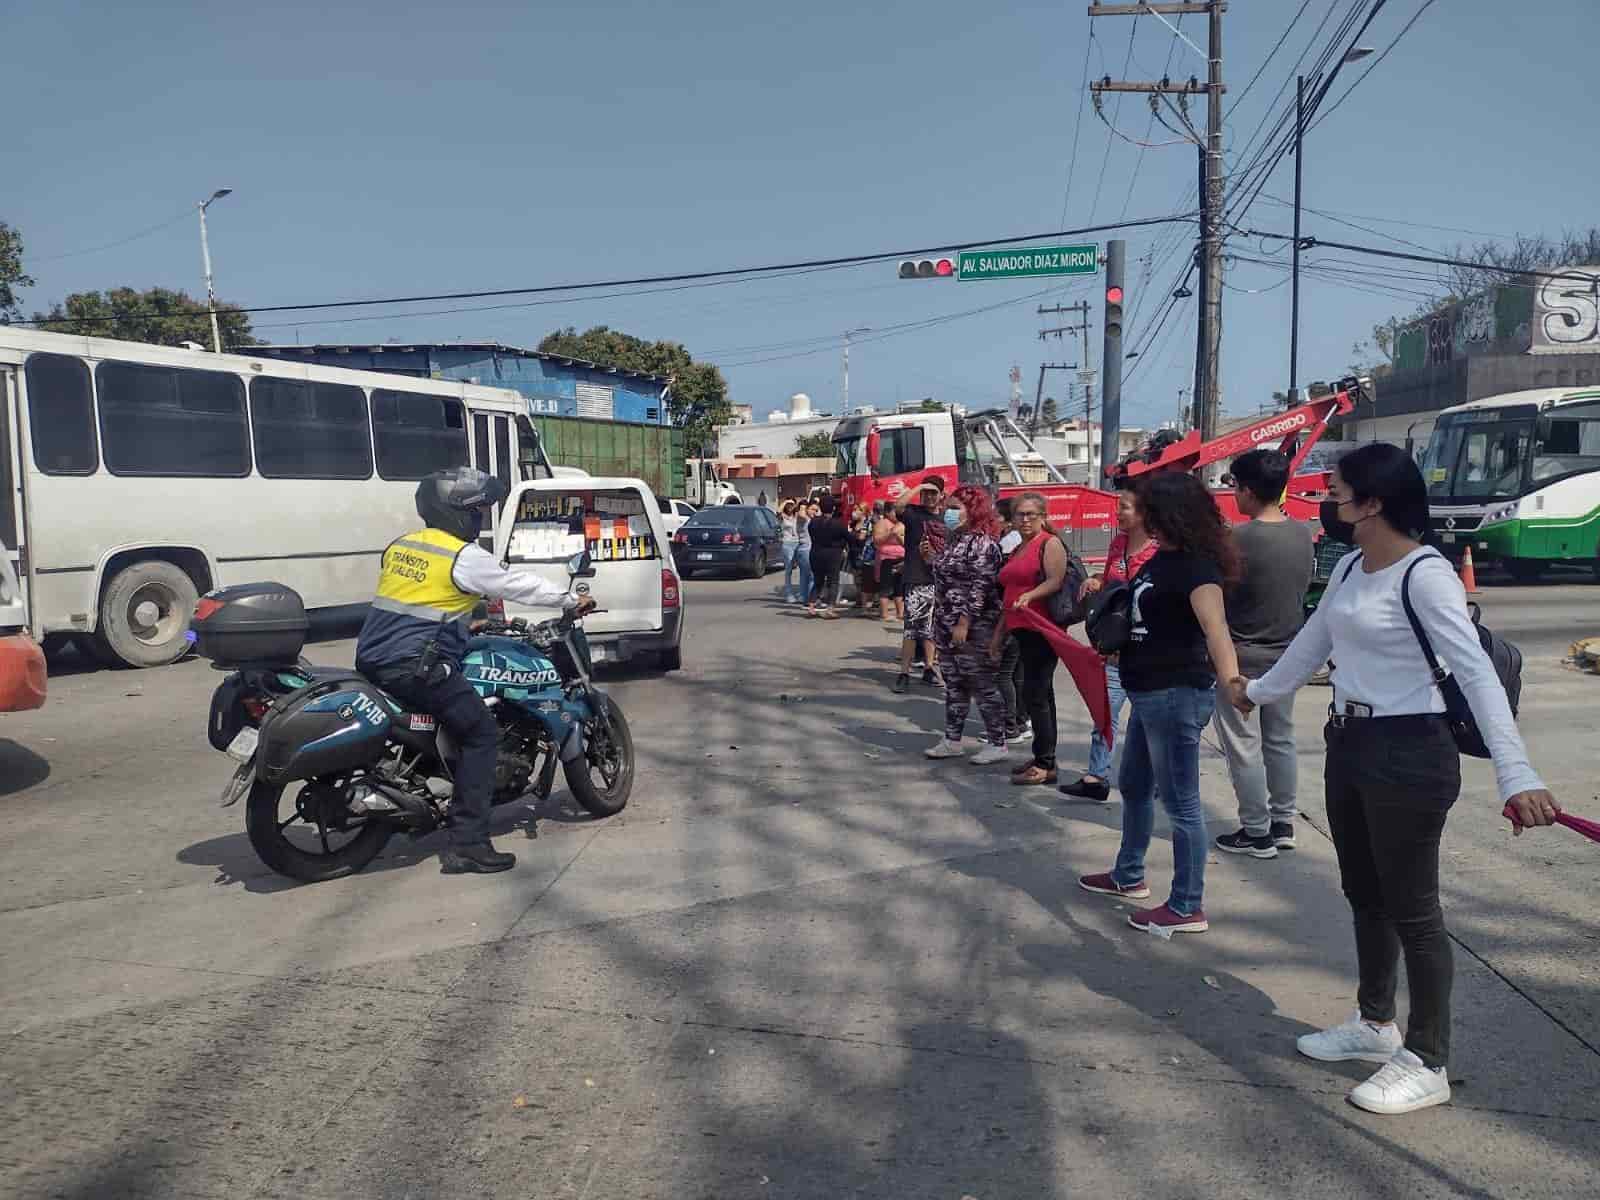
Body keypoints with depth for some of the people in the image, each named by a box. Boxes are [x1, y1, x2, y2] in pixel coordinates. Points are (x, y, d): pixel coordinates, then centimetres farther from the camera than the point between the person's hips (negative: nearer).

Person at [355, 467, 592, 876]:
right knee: (481, 733, -3)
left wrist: (463, 621, 36)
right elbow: (519, 585, 0)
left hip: (372, 660, 9)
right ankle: (467, 845, -7)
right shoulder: (464, 556, -8)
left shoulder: (400, 546, 15)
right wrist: (572, 601, 13)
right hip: (416, 668, -9)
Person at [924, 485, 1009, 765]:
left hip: (974, 627, -9)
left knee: (984, 686, -1)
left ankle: (997, 744, 8)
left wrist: (965, 623, -23)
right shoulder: (955, 539, 13)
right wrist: (931, 556, 6)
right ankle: (952, 741, 22)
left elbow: (980, 586, -20)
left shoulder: (983, 543, -14)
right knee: (954, 684, 14)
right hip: (947, 626, 9)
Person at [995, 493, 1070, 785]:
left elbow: (1056, 581, -17)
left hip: (1042, 628, -9)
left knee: (1034, 694, -12)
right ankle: (1043, 759, 19)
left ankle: (1045, 764, -7)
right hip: (1023, 630, 9)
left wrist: (1030, 596, -32)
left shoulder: (1050, 543, -4)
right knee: (1041, 694, 13)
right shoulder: (1019, 550, 21)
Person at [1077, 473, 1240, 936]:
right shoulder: (1163, 558, 10)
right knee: (1134, 787, 24)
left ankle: (1187, 908, 13)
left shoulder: (1196, 566, -20)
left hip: (1176, 695, -11)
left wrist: (1230, 682, -45)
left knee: (1180, 802, 0)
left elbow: (1215, 627, -35)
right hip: (1150, 694, 11)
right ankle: (1128, 876, 42)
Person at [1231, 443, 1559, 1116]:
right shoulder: (1350, 567, 7)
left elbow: (1476, 673, -27)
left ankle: (1427, 1064, 18)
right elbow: (1313, 642, 22)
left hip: (1408, 755, -8)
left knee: (1412, 910, 3)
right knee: (1364, 896, 20)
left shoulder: (1425, 575, -19)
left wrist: (1515, 774, -36)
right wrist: (1258, 691, 36)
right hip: (1349, 745, 9)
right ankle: (1375, 1023, 38)